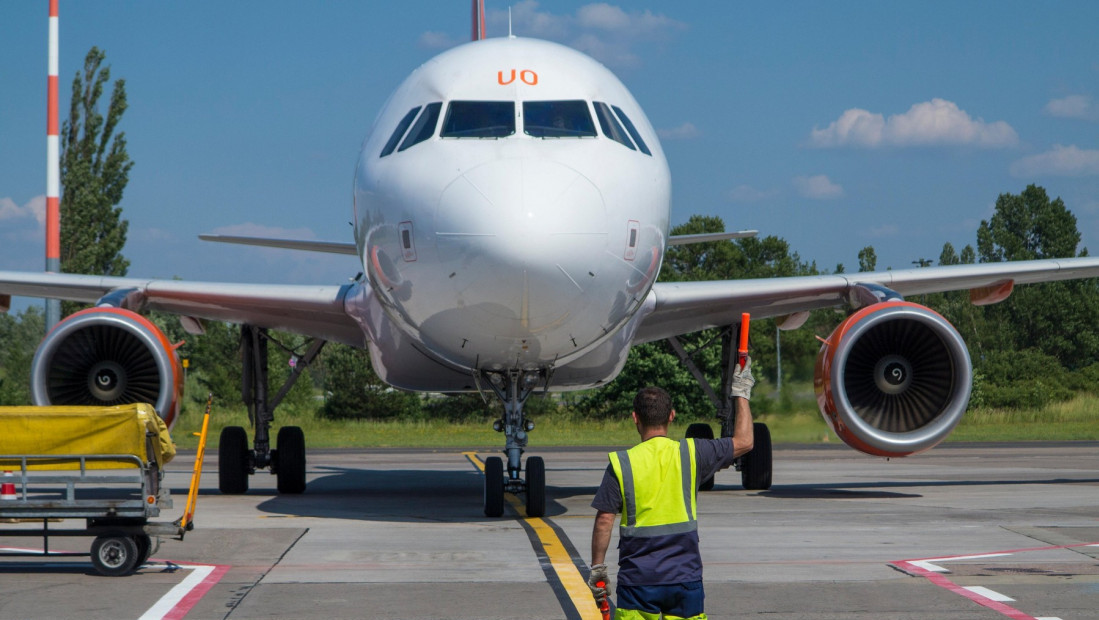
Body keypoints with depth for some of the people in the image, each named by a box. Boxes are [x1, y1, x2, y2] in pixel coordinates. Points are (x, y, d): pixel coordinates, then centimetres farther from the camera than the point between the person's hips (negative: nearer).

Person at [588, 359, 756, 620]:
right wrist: (742, 394, 23)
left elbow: (604, 520, -6)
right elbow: (743, 442, 11)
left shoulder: (620, 463, -5)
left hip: (637, 581, -1)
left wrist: (597, 568, 4)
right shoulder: (690, 453, -1)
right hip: (685, 578, 2)